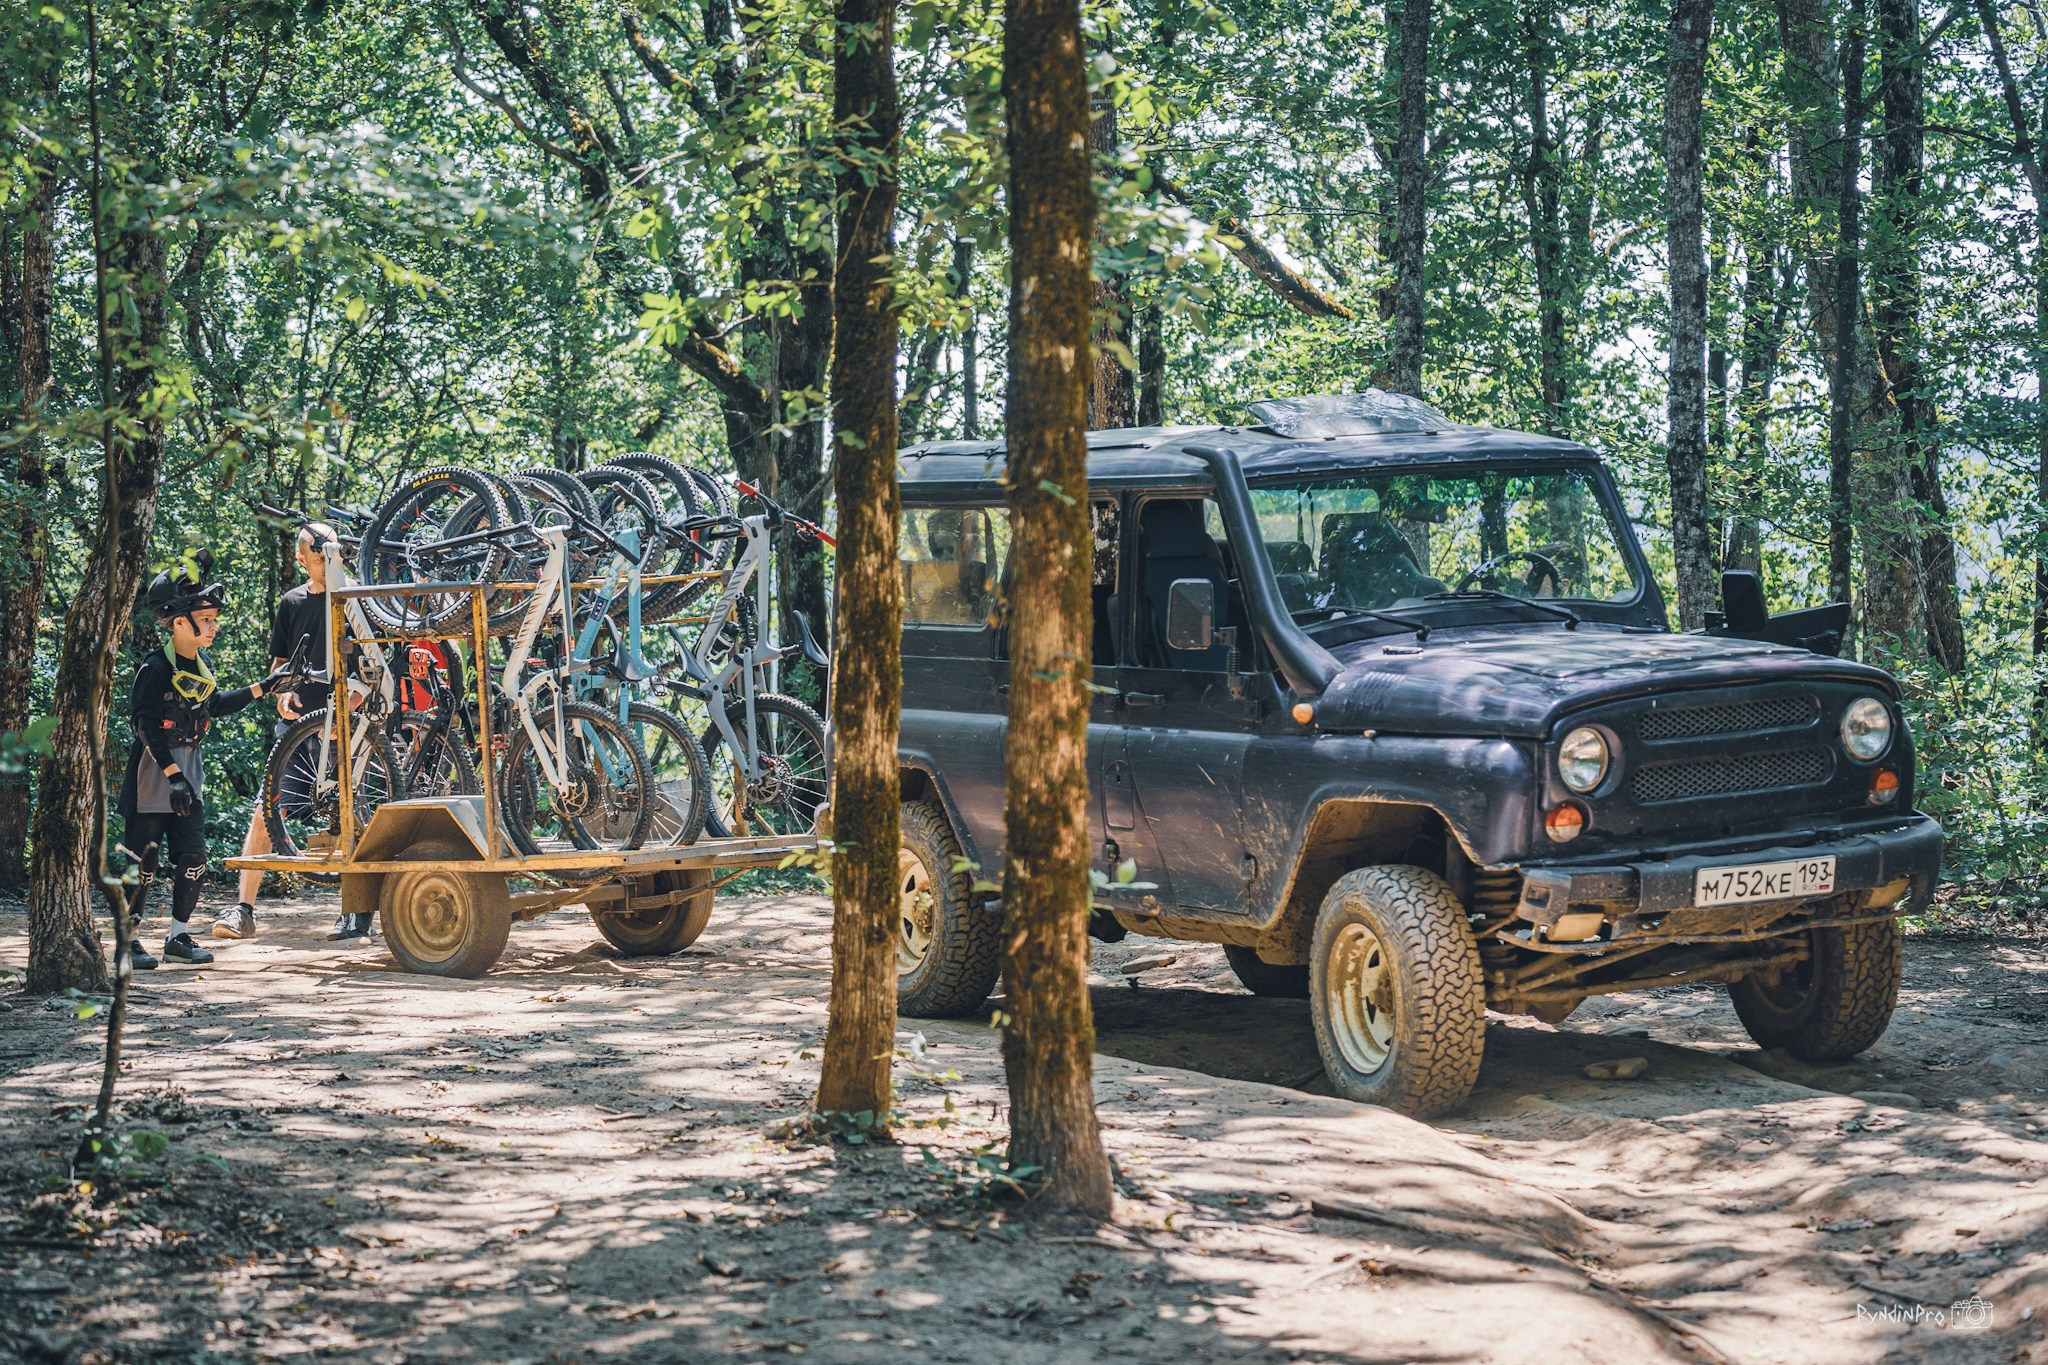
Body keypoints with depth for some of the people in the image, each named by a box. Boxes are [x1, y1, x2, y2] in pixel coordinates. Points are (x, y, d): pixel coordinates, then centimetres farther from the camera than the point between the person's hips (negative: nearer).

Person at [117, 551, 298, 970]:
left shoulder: (202, 666, 7)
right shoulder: (155, 668, -17)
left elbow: (215, 705, 22)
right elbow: (146, 724, -21)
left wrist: (263, 687, 18)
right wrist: (172, 774, -25)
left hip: (188, 772, 7)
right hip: (152, 773, -7)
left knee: (192, 860, 5)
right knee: (144, 862, -3)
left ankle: (178, 936, 15)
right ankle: (128, 940, 6)